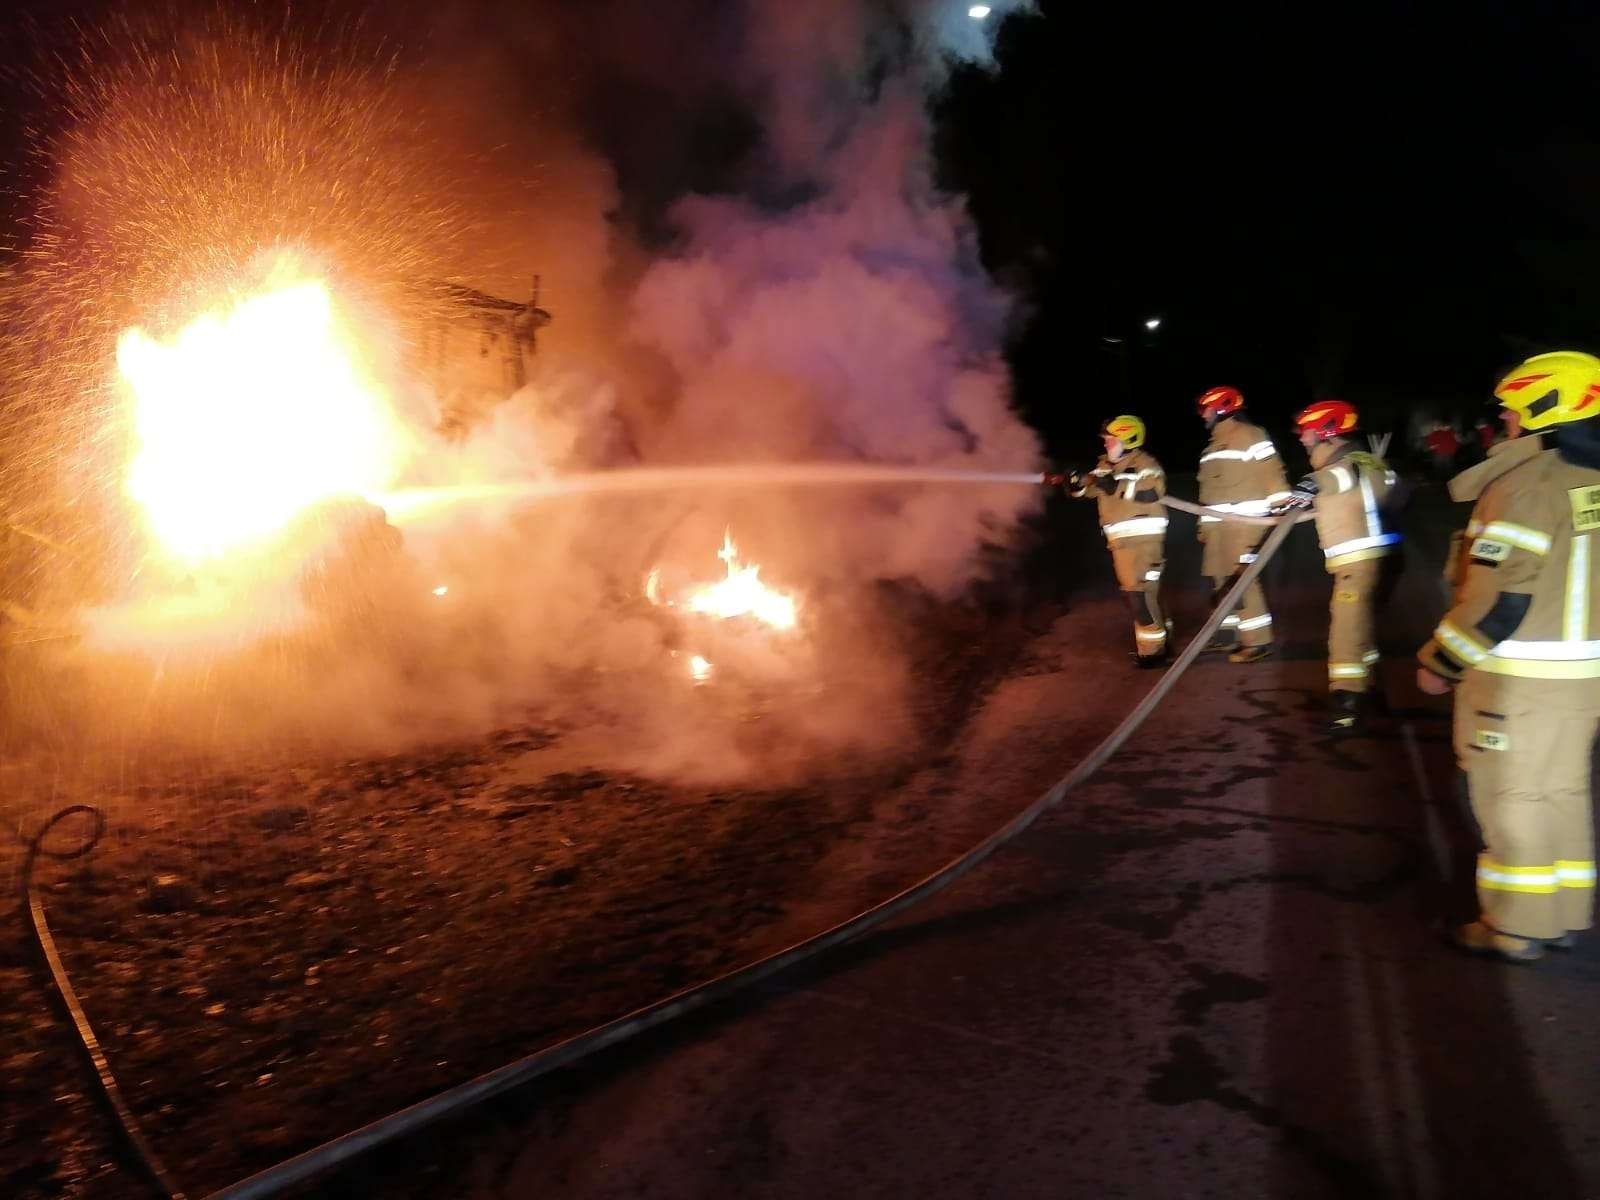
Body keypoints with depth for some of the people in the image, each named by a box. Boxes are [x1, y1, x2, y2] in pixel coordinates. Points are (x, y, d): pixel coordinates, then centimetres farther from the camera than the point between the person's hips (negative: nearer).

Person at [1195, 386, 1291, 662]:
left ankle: (1258, 642, -9)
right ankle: (1227, 634, 23)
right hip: (1218, 524, 9)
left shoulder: (1250, 435, -6)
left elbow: (1271, 472, -13)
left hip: (1245, 521, -9)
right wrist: (1204, 525, 22)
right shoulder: (1213, 444, 21)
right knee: (1219, 578, 11)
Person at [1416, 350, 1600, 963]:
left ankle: (1516, 930, 14)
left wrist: (1440, 662, -11)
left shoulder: (1526, 483, -18)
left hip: (1519, 675, -8)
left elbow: (1498, 597, -21)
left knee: (1511, 798, 4)